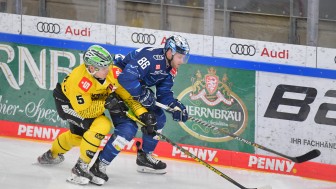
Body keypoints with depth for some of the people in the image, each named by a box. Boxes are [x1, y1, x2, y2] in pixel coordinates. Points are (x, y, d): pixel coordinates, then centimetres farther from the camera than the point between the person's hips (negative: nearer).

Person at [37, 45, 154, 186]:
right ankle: (81, 168, -17)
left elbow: (129, 94, -17)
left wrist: (143, 113, -26)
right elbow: (84, 111, -34)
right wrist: (105, 105, -45)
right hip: (66, 102, -7)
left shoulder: (114, 73, -28)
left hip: (90, 100, 7)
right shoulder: (79, 80, -41)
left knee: (77, 135, 29)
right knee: (101, 125, -28)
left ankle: (52, 154, 61)